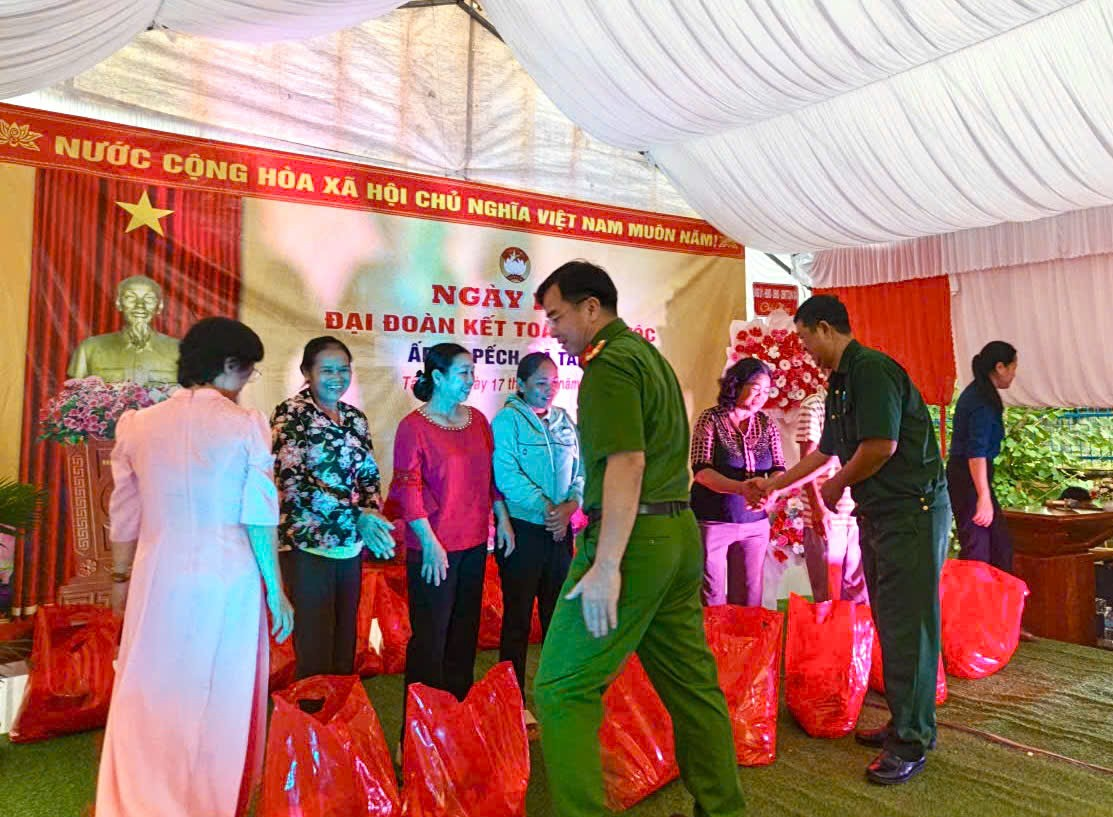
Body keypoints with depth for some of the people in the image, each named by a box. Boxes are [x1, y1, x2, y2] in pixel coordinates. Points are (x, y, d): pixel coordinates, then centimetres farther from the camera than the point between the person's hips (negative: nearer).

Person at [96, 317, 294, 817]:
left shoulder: (139, 424, 1)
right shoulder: (246, 426, -10)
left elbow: (124, 516, 7)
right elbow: (259, 519, -10)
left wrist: (121, 578, 20)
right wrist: (275, 591, -2)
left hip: (158, 580, 3)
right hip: (227, 581, -3)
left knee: (150, 698, 16)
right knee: (219, 699, 11)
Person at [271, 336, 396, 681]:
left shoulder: (355, 418, 10)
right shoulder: (291, 414, -9)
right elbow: (292, 482, -18)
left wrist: (372, 512, -10)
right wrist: (358, 518, -24)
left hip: (349, 543, 6)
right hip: (307, 543, -6)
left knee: (345, 639, 15)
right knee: (314, 647, 1)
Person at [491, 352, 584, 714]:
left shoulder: (565, 421, 11)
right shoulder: (507, 419, -7)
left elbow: (581, 470, 8)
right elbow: (506, 474, -18)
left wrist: (570, 505, -10)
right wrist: (545, 508, -19)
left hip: (560, 530, 6)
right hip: (523, 530, -6)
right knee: (518, 617, 4)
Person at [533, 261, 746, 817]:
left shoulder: (610, 363, -11)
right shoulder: (648, 354, 17)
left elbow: (627, 463, -21)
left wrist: (606, 566, -23)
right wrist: (580, 507, 29)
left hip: (636, 540, -10)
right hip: (680, 534, 10)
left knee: (561, 689, -3)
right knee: (691, 682, 16)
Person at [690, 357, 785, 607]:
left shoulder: (767, 424, 6)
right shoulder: (710, 419, -7)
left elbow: (778, 469, 0)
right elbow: (701, 471, -15)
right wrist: (742, 487, -30)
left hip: (755, 522, 4)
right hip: (712, 521, -4)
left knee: (749, 598, 9)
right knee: (712, 597, 2)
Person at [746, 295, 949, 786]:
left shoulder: (871, 369, -16)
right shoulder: (840, 384, 15)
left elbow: (882, 445, -23)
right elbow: (826, 450, 25)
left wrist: (836, 486, -7)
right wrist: (772, 485, 29)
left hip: (911, 509, -10)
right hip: (877, 512, 10)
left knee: (908, 625, -4)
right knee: (889, 622, 14)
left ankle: (912, 742, 5)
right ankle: (902, 722, 25)